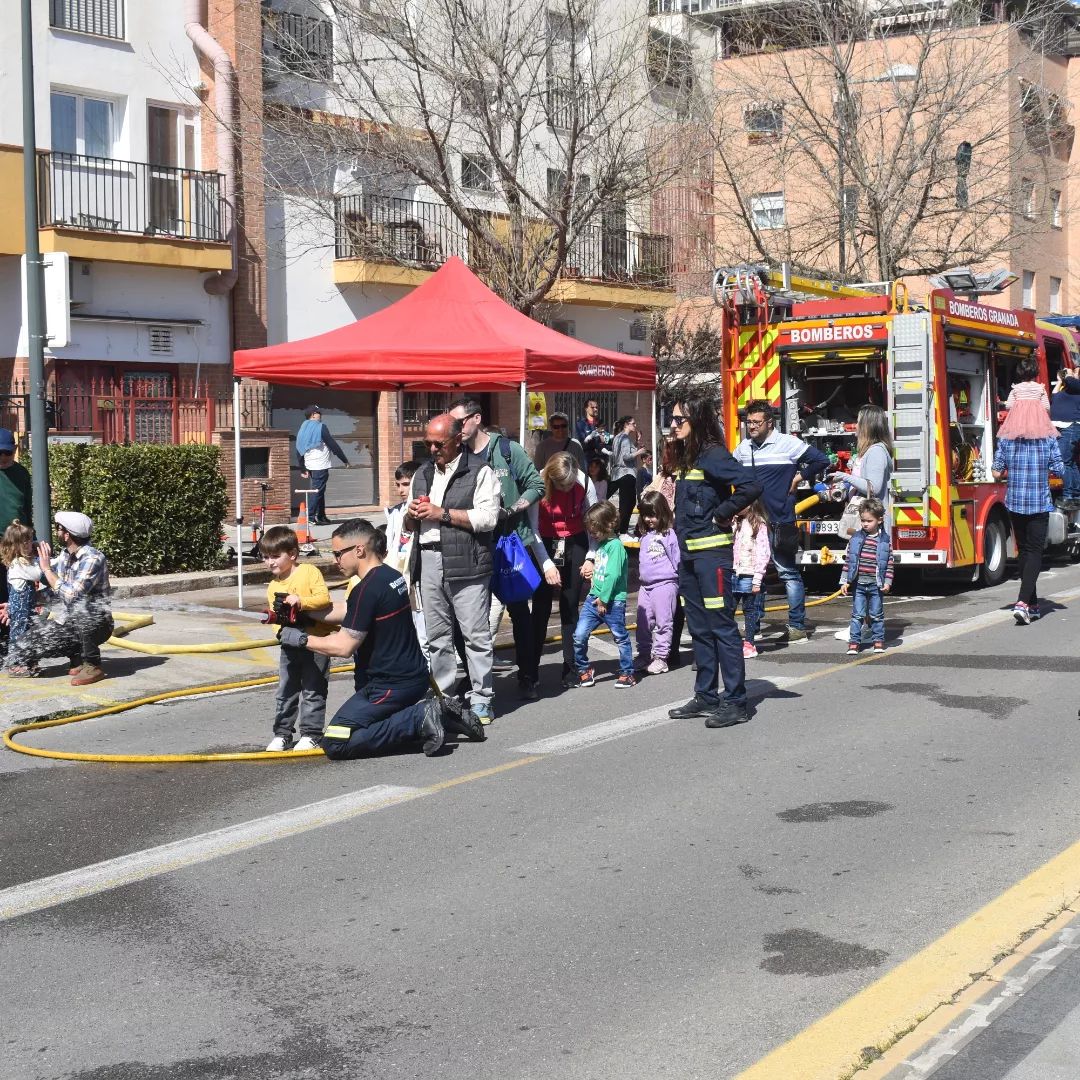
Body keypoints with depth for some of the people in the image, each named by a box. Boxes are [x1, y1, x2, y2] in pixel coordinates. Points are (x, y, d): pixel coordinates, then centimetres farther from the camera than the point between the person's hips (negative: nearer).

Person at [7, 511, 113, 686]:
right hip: (72, 624, 7)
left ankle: (93, 665, -22)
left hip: (96, 624, -7)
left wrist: (47, 569, -21)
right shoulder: (65, 555, 3)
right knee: (20, 651, -7)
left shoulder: (92, 559, -21)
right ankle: (77, 655, 11)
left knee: (80, 608, -42)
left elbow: (71, 595, -30)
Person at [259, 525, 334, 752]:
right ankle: (282, 734, 17)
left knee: (312, 690, 1)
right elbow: (274, 612, 7)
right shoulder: (273, 587, 7)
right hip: (290, 643, 5)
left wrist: (300, 601, -29)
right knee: (285, 691, 9)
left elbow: (324, 598, -18)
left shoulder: (309, 571, -10)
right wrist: (277, 618, -16)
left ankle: (310, 734, 8)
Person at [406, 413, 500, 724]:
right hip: (429, 561, 6)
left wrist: (443, 514, -13)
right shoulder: (423, 474, 20)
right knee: (437, 636, 10)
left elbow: (488, 517, -13)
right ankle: (442, 698, 17)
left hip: (466, 564, -6)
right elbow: (410, 525, 26)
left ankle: (481, 701, 2)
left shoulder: (480, 472, -1)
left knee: (475, 634, -4)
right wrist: (411, 515, 2)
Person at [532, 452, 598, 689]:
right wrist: (547, 564, -19)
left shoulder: (584, 482, -15)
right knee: (541, 608, -3)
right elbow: (532, 529, -16)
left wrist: (590, 558, -12)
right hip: (544, 546, -1)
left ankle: (571, 670, 8)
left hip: (575, 544, 1)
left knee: (570, 608, 3)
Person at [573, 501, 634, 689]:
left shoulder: (615, 545, -14)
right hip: (594, 597, 7)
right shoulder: (599, 544, 12)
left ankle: (627, 673, 19)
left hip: (612, 601, -7)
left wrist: (604, 599, -17)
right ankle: (583, 671, 15)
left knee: (620, 638, 7)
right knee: (579, 636, -1)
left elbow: (613, 575, -19)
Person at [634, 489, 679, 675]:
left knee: (663, 623, -1)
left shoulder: (670, 534, -8)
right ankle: (644, 656, 18)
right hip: (645, 585, 7)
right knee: (643, 623, 10)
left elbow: (677, 560, -8)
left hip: (665, 584, -7)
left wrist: (681, 581, -8)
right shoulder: (645, 536, 12)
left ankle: (660, 658, 3)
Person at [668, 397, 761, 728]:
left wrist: (721, 515, -15)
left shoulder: (713, 455, -13)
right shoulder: (686, 458, 15)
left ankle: (735, 703, -4)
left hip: (711, 551, -9)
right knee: (699, 628, 13)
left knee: (722, 626, -7)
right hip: (688, 553, 10)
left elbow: (751, 486, -25)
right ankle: (706, 697, 20)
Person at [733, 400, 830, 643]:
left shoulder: (787, 444, -6)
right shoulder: (743, 447, 10)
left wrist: (798, 478, -5)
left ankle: (797, 627, 5)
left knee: (788, 573, 1)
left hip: (780, 523, -6)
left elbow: (821, 460, -8)